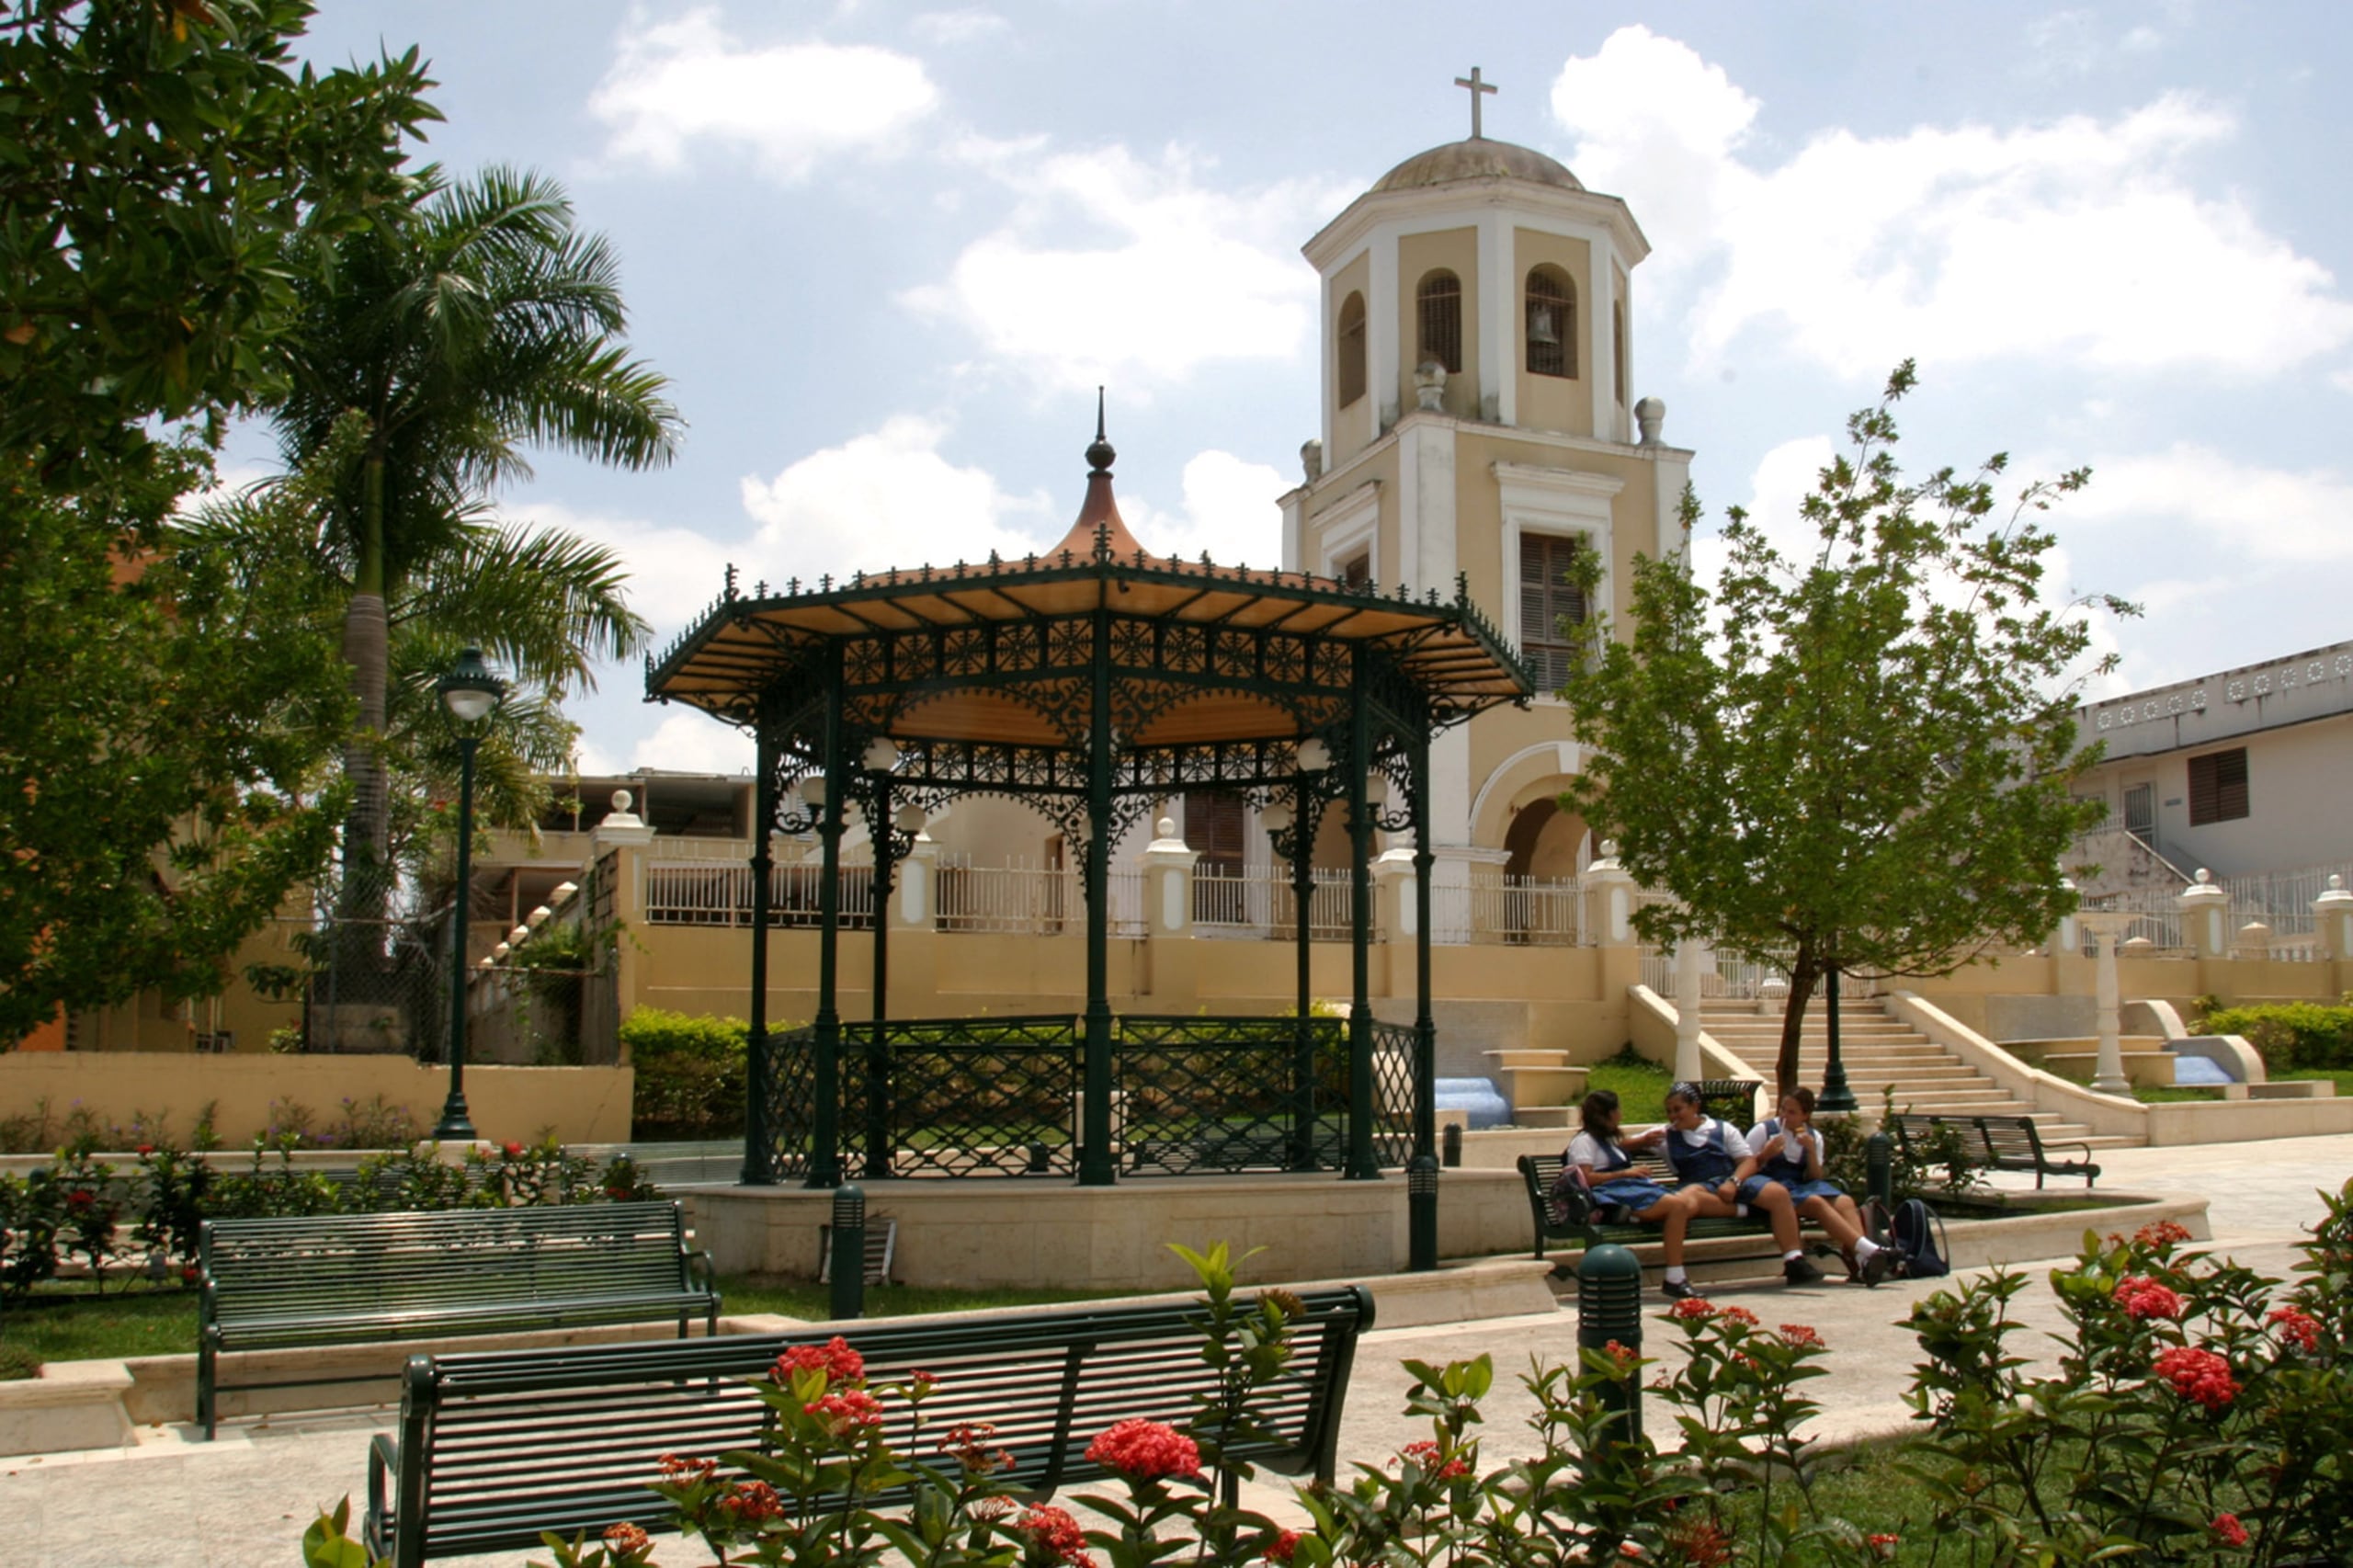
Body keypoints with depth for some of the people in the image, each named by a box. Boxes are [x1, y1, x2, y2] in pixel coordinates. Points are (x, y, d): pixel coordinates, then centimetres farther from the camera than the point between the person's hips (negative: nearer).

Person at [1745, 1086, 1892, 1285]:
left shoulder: (1813, 1136, 16)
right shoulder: (1763, 1130, 5)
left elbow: (1815, 1178, 10)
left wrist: (1811, 1151, -6)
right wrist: (1766, 1155, -17)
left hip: (1803, 1186, 5)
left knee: (1845, 1202, -25)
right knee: (1817, 1203, -34)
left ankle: (1861, 1261, -43)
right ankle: (1869, 1250, -46)